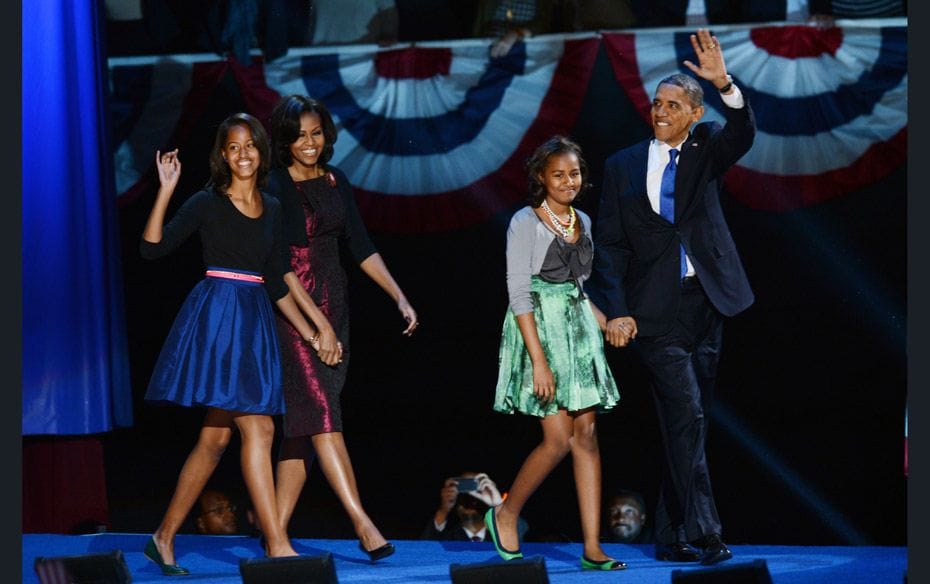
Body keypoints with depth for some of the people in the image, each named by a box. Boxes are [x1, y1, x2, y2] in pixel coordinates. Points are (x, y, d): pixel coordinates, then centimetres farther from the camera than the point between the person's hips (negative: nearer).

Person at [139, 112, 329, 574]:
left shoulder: (272, 210, 15)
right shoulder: (207, 203, -2)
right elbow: (151, 248, -10)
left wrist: (306, 331, 16)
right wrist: (166, 189, -16)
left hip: (255, 320, 6)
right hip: (217, 315, -6)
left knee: (216, 437, 7)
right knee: (257, 427, -14)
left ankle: (164, 537, 16)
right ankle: (277, 545, -15)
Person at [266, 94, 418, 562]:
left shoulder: (336, 182, 10)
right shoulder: (273, 186, -9)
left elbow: (361, 246, 14)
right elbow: (280, 263, -14)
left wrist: (400, 298, 4)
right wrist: (318, 323, -18)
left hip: (332, 305, 6)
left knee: (303, 420, 4)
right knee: (320, 410, -14)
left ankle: (277, 530, 6)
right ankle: (362, 524, -19)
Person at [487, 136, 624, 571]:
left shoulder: (582, 222, 12)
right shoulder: (525, 223, -8)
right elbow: (519, 295, -14)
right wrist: (539, 359, -20)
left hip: (579, 331, 7)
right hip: (540, 329, -7)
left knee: (586, 436, 0)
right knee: (559, 440, -11)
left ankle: (592, 549, 0)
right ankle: (506, 514, 13)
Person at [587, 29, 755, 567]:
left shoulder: (706, 150, 8)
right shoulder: (624, 166, 6)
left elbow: (743, 134, -15)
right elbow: (610, 245, 4)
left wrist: (725, 84, -32)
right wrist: (617, 313, -6)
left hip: (705, 301, 2)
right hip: (656, 309, -2)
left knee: (686, 422, 7)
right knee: (686, 416, -13)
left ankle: (672, 537, 13)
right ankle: (704, 532, -13)